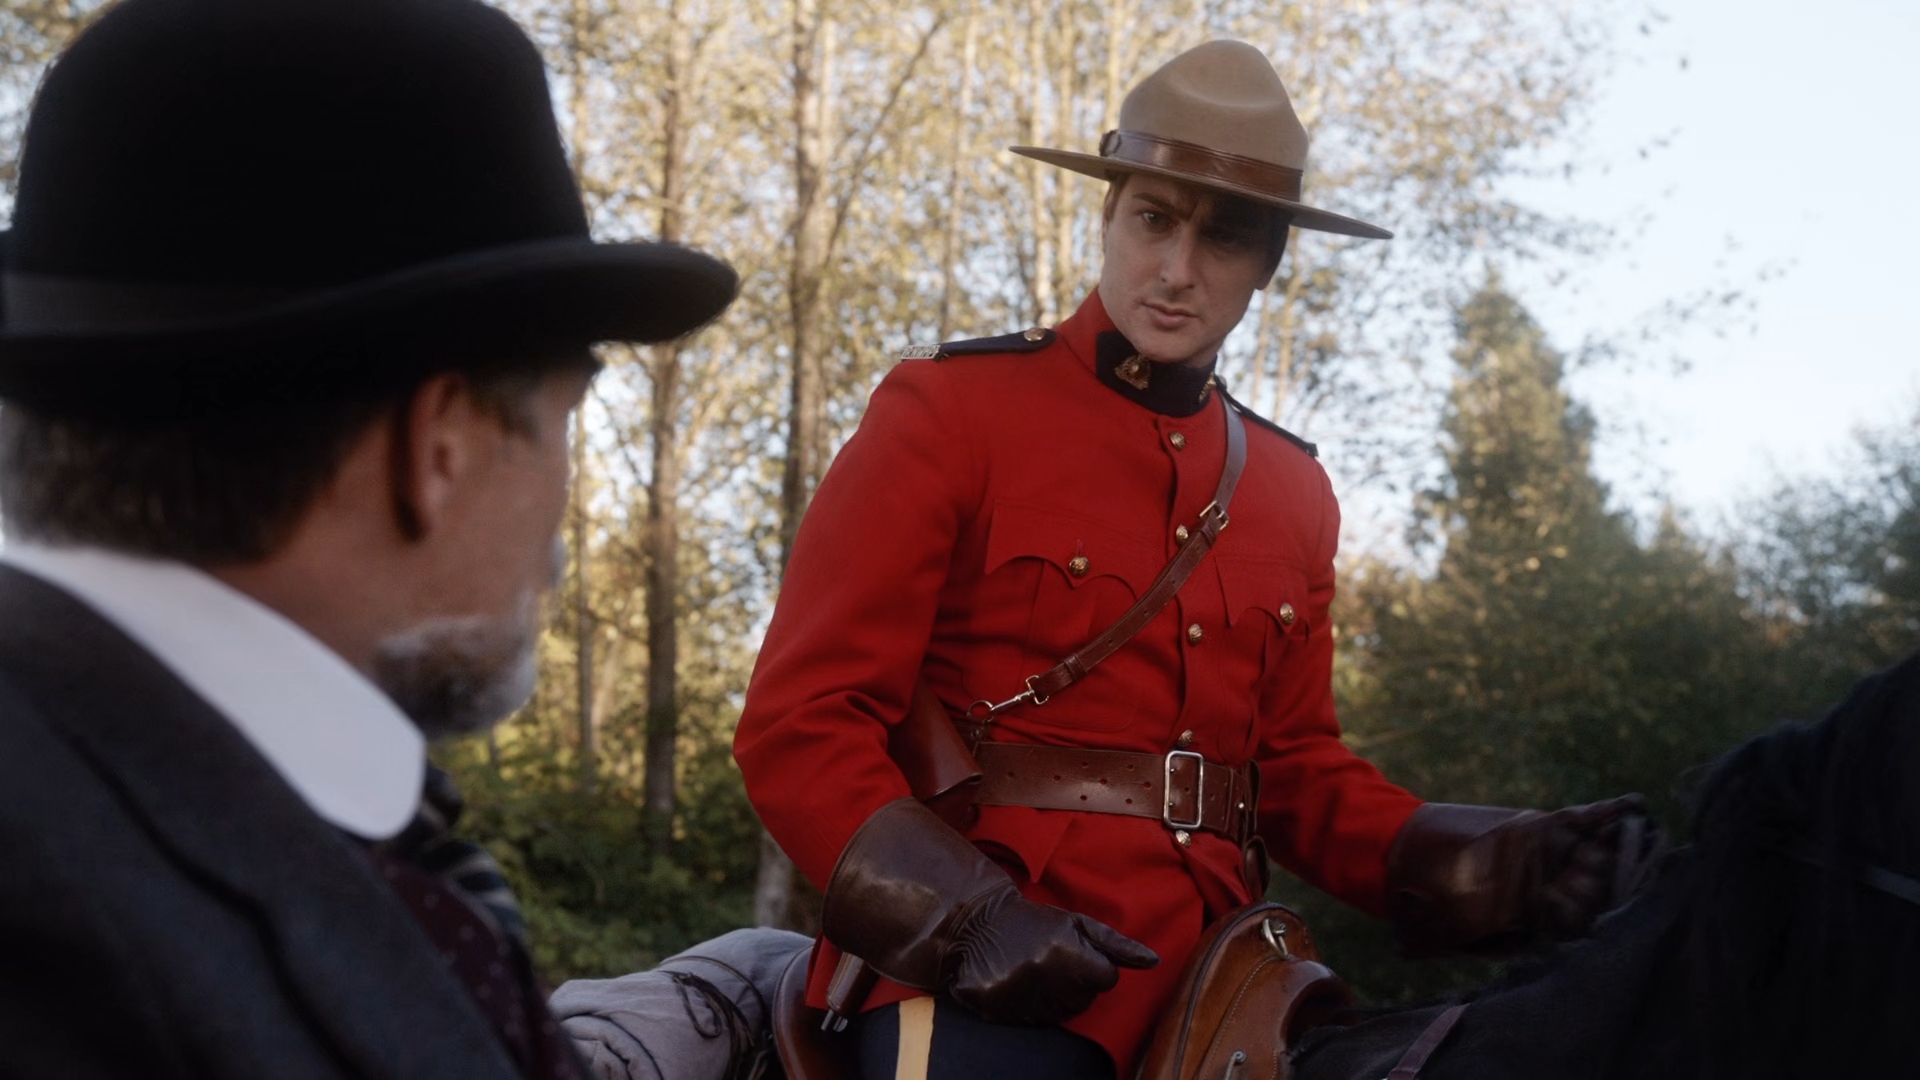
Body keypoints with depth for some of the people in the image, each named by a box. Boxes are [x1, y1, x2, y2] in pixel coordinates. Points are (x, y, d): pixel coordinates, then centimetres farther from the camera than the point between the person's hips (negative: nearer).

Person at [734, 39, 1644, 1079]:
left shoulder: (1293, 489, 10)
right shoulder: (947, 409, -5)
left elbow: (1297, 768, 15)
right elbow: (802, 719, -9)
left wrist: (1495, 867, -1)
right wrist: (966, 919, -23)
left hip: (1208, 989, 5)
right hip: (990, 990, -5)